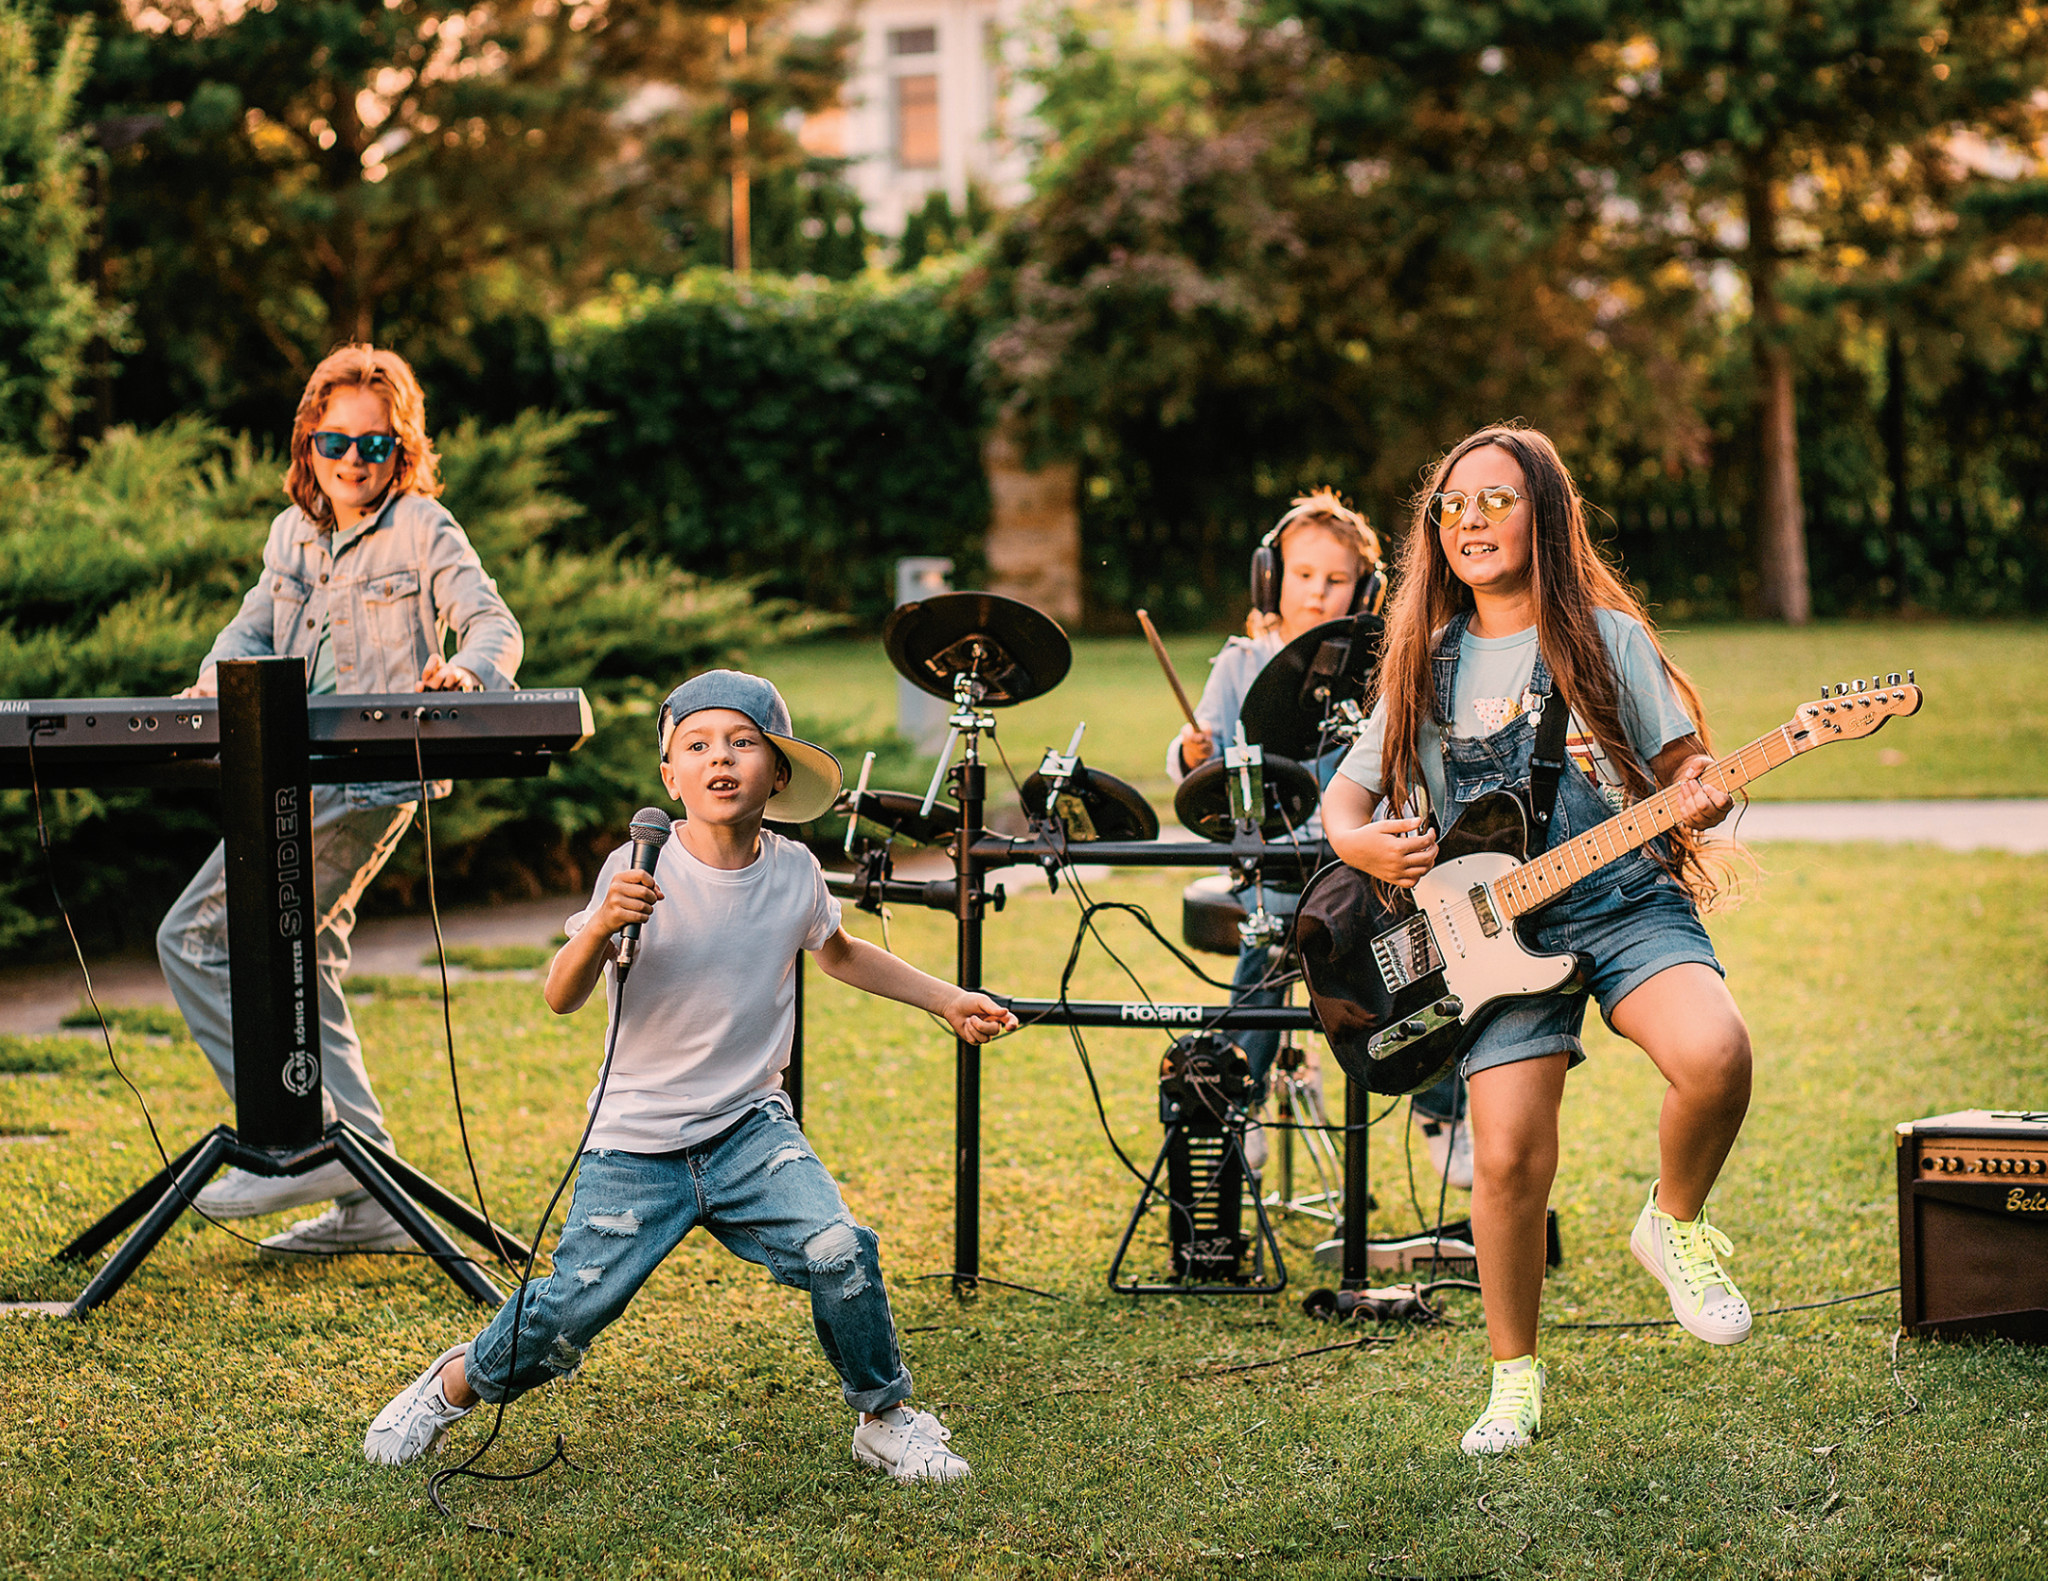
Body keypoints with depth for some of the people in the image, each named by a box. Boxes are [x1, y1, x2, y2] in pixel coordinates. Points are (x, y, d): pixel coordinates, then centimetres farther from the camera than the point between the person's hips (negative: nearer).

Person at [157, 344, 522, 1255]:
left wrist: (465, 671, -30)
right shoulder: (293, 533, 17)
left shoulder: (422, 528, -3)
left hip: (369, 777, -8)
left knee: (196, 938, -12)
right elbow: (254, 627, 20)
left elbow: (496, 624, -8)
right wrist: (219, 680, -2)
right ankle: (369, 1201, 14)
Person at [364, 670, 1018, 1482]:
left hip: (751, 1131, 2)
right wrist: (599, 927, -39)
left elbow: (839, 954, 21)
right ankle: (453, 1385, 25)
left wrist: (946, 1000, 18)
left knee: (838, 1250, -21)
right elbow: (560, 997, -20)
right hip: (636, 1147, -2)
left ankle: (886, 1419, 3)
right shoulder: (638, 873, -14)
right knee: (568, 1312, -7)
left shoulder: (794, 873, -1)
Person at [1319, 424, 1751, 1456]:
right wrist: (1364, 843, -6)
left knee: (1714, 1058, -30)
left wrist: (1700, 799, -18)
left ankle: (1674, 1227, -1)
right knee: (1509, 1161, -10)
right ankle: (1514, 1373, 12)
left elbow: (1684, 766, 6)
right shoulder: (1427, 667, 11)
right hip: (1497, 929, 2)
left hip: (1628, 903, -2)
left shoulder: (1606, 636, 4)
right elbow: (1345, 796, 17)